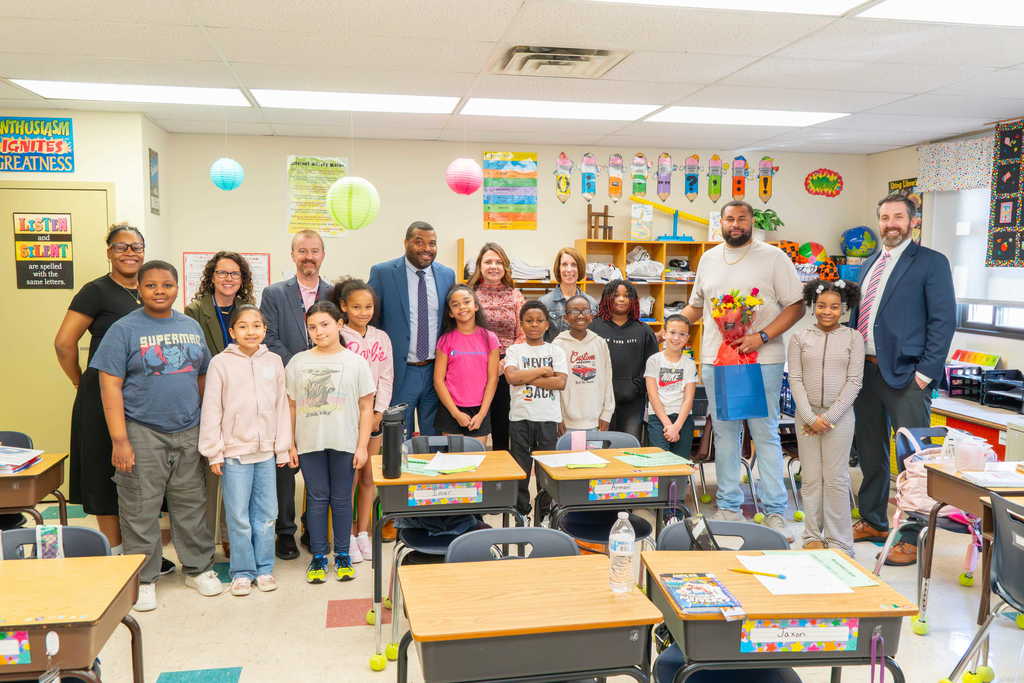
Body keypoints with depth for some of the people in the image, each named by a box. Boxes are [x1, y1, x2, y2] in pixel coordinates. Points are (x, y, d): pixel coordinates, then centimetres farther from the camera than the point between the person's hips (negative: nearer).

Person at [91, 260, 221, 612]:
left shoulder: (191, 327, 9)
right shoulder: (124, 329, -6)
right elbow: (110, 386, -9)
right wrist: (119, 440, -15)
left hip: (188, 433, 4)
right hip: (142, 434, -4)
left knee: (192, 504, 12)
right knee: (141, 511, 5)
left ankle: (198, 568, 26)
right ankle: (143, 580, 19)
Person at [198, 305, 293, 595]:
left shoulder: (274, 362, 4)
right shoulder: (221, 363, -4)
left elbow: (281, 407, 8)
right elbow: (211, 410, -3)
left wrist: (283, 449, 7)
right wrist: (214, 453, -5)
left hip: (266, 451, 3)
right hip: (234, 451, -3)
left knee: (266, 514, 10)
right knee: (239, 517, 3)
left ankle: (264, 568, 23)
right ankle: (242, 572, 18)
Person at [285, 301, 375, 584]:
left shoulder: (355, 362, 0)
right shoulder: (298, 362, 5)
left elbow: (366, 408, 1)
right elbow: (291, 406, 7)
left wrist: (362, 446, -3)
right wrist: (290, 444, 3)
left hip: (344, 444, -1)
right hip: (310, 444, 1)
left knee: (341, 499, 8)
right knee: (317, 498, 8)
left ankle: (342, 555, 21)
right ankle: (318, 557, 19)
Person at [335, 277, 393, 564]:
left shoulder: (381, 338, 6)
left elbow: (386, 379, 5)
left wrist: (377, 413, -4)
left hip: (374, 415, 4)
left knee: (369, 477, 8)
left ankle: (363, 533, 19)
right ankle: (349, 537, 10)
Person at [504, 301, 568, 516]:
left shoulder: (556, 351, 5)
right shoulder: (514, 350, 3)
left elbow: (560, 382, -8)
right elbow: (512, 377, -15)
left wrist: (527, 378, -12)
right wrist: (543, 371, -10)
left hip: (548, 417, 1)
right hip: (520, 416, 0)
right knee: (520, 466, 6)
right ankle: (520, 510, 18)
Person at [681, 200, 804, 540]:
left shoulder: (773, 257, 0)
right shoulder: (708, 259, 14)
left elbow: (796, 306, -3)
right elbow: (696, 306, 24)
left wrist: (761, 337, -15)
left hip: (762, 360, -4)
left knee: (766, 435, -1)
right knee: (725, 434, 10)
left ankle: (775, 513, 8)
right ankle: (729, 507, 20)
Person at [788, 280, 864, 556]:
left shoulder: (853, 338, 1)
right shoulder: (800, 338, 3)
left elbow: (854, 382, -3)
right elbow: (795, 380, 0)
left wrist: (829, 417, -10)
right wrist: (811, 417, -10)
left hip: (839, 415, -1)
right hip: (806, 415, 1)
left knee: (836, 479, 2)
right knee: (811, 478, 8)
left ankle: (839, 541, 11)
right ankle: (813, 536, 19)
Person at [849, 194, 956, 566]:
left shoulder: (931, 262, -3)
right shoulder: (870, 264, 17)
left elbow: (943, 320, -9)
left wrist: (925, 372, -15)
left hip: (905, 374, -7)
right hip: (865, 369, 7)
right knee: (869, 451, 15)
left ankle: (910, 538, 8)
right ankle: (872, 522, 30)